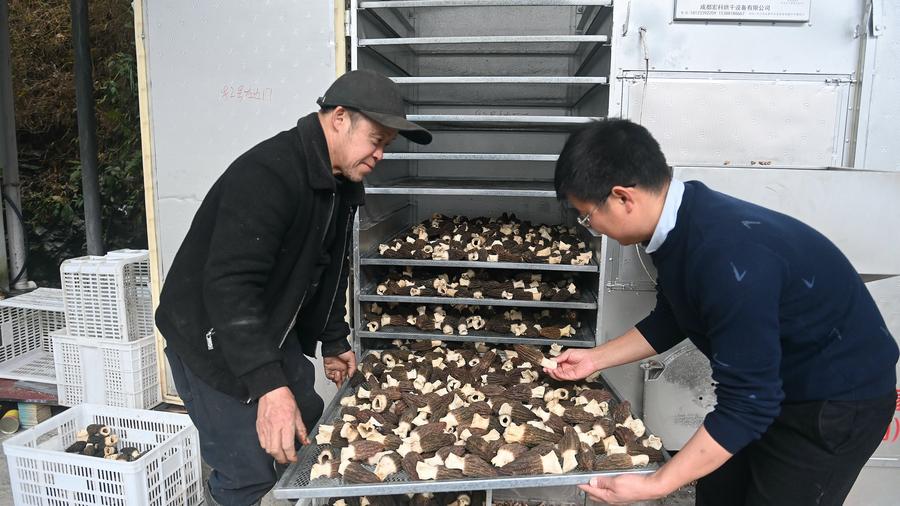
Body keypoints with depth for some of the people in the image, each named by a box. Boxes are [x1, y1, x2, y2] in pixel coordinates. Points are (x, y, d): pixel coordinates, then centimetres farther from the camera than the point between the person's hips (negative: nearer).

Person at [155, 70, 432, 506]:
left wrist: (334, 343, 16)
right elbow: (228, 285, -36)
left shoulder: (341, 184, 3)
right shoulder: (267, 174, -28)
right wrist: (268, 386, -41)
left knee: (311, 433, 17)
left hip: (274, 334, 9)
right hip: (212, 339, -9)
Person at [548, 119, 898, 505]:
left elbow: (747, 404, -30)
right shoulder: (680, 222, -9)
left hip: (839, 399, -8)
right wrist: (596, 359, 8)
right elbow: (670, 321, 7)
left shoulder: (728, 257, -37)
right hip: (773, 383, 8)